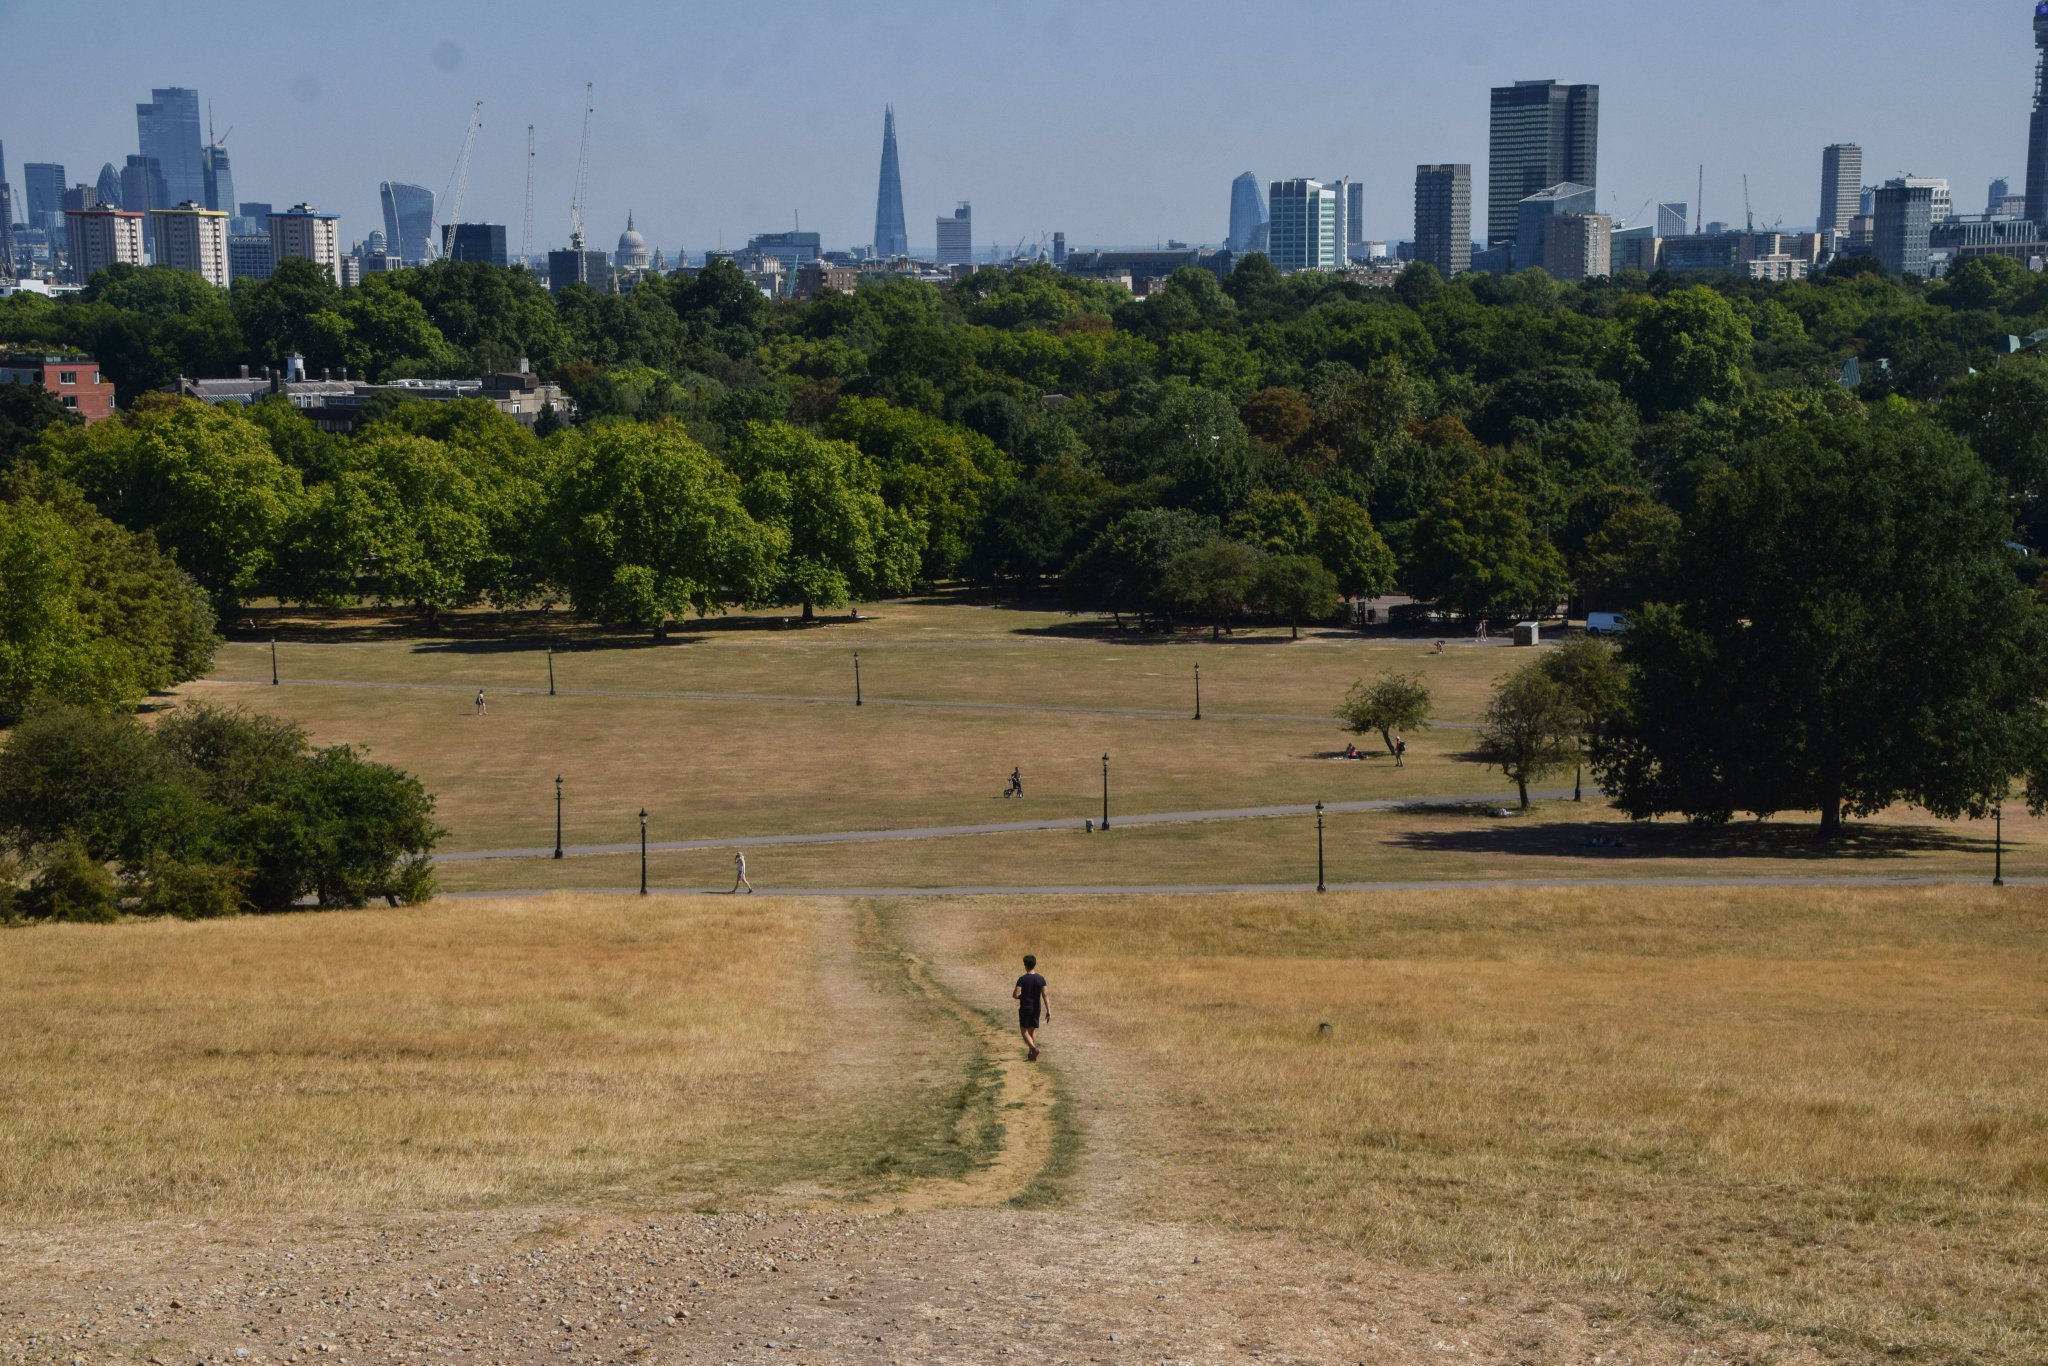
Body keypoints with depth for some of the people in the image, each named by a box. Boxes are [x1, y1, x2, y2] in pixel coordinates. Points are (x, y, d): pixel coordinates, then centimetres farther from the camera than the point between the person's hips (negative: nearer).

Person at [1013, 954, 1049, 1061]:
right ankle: (1031, 1055, 17)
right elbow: (1045, 996, -6)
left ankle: (1033, 1048, -21)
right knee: (1033, 1031, 15)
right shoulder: (1041, 979, -3)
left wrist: (1021, 997, 6)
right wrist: (1048, 1011, -5)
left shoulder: (1022, 979, -13)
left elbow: (1015, 995, -17)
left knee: (1024, 1031, 3)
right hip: (1036, 1008, 4)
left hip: (1025, 1008, -4)